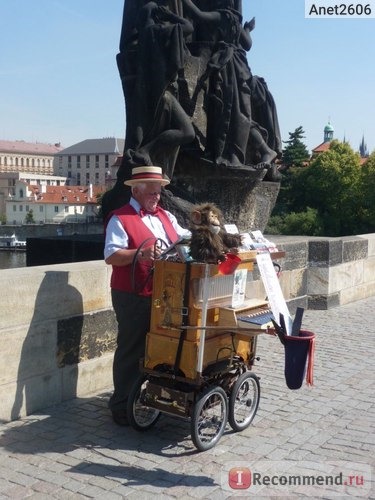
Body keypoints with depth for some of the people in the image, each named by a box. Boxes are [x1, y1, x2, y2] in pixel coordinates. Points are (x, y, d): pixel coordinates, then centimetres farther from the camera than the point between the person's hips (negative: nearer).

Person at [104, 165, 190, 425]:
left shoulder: (165, 216, 15)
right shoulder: (120, 218, -7)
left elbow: (186, 239, 12)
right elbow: (111, 255, -17)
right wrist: (140, 253, -30)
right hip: (133, 297, -7)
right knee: (131, 350, 1)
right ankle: (121, 404, 13)